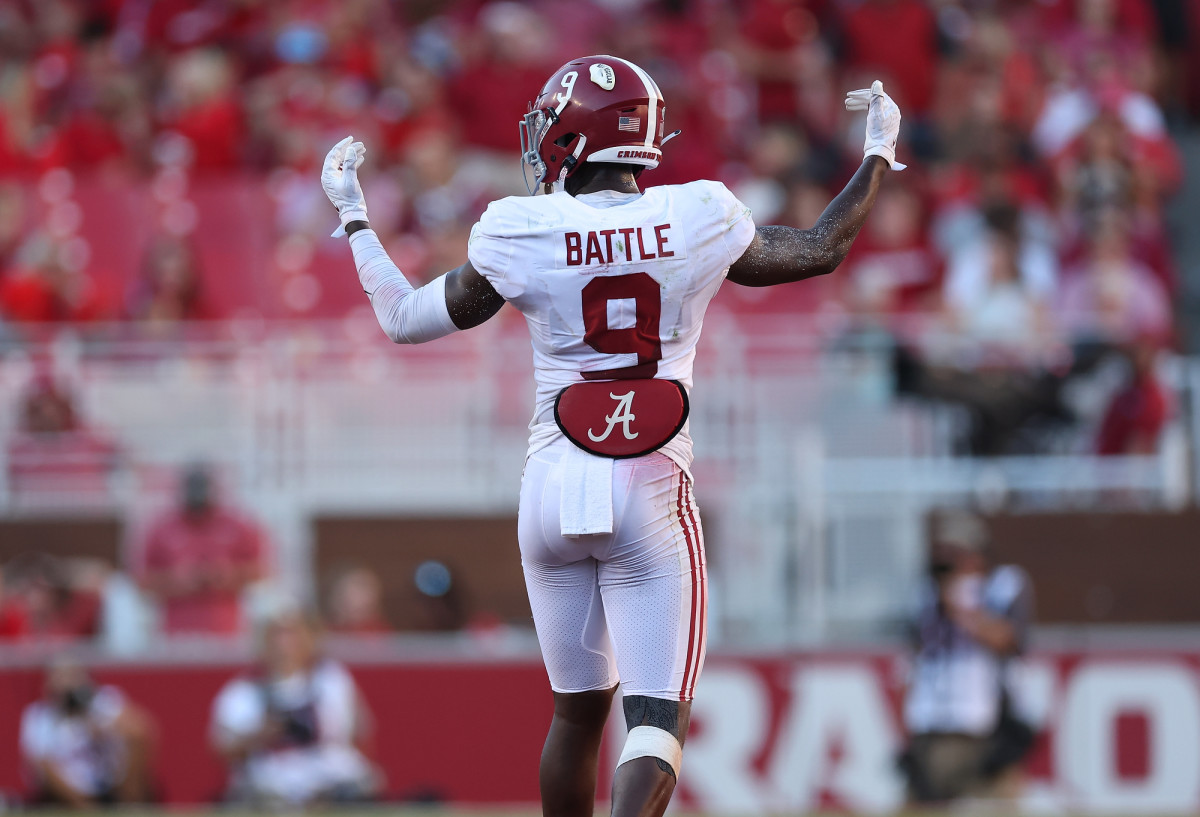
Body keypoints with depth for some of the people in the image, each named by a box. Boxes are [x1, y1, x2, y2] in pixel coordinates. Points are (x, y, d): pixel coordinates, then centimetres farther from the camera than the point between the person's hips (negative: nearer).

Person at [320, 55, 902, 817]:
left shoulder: (522, 236, -5)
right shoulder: (699, 223, -3)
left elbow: (405, 319, 8)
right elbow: (822, 250, 14)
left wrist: (353, 215, 22)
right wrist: (880, 155, 29)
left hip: (555, 489, 2)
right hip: (651, 496, -2)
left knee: (578, 706, 17)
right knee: (658, 716, -3)